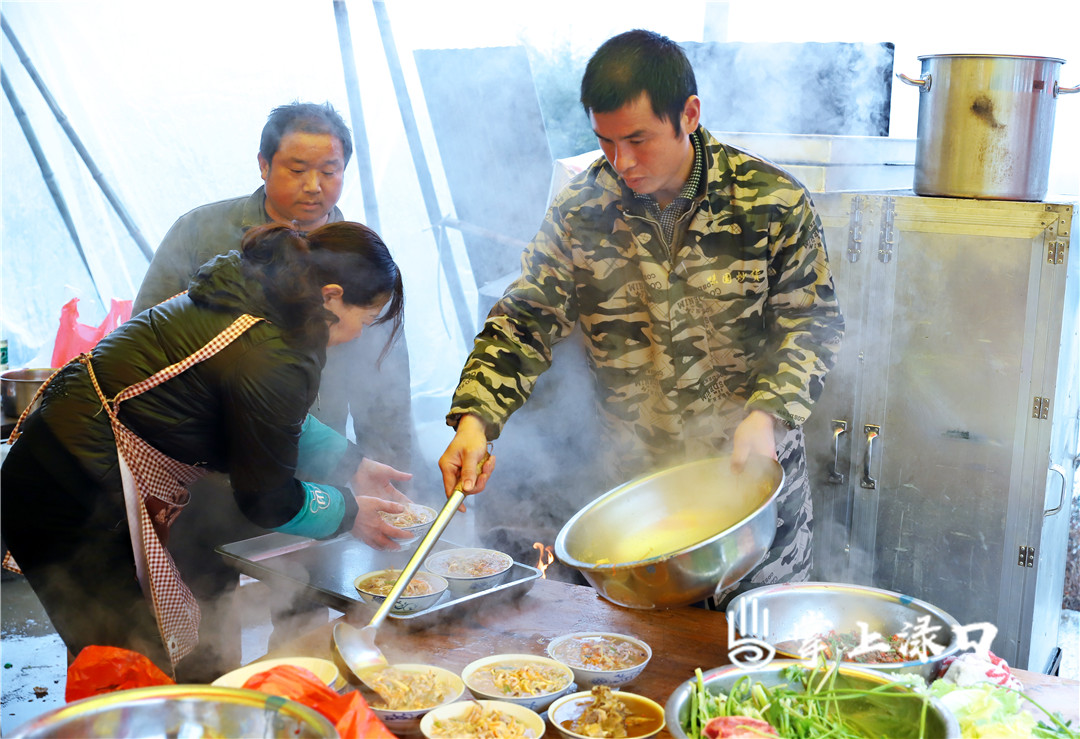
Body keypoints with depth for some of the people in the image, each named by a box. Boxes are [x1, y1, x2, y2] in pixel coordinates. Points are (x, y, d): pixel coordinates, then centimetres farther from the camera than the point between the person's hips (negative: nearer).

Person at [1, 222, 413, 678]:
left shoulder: (247, 293, 5)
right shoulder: (275, 362, -23)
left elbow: (275, 421, 23)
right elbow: (268, 501, -10)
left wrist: (351, 464, 22)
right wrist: (348, 512, 6)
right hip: (77, 507, -10)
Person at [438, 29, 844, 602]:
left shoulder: (772, 201, -11)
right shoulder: (581, 210, -6)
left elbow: (812, 323, -5)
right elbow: (523, 321, -3)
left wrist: (767, 414, -21)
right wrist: (474, 417, -18)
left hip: (750, 470, -1)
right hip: (632, 477, 2)